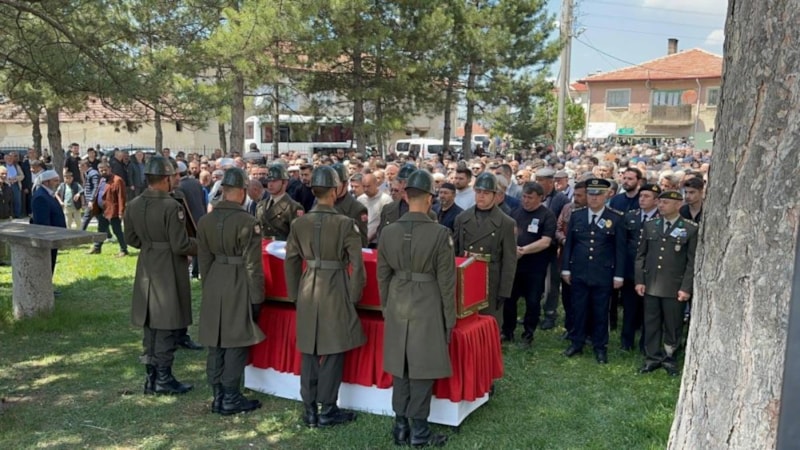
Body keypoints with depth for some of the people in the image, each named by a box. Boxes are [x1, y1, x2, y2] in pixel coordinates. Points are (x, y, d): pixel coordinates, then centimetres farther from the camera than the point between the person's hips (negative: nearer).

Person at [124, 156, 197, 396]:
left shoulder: (133, 205, 3)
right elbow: (181, 245, -19)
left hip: (147, 270, 7)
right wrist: (201, 246, -2)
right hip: (169, 271, -7)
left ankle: (151, 377, 23)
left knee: (150, 325, 15)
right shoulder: (172, 206, -20)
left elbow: (131, 238, 12)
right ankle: (163, 379, 9)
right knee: (167, 327, 2)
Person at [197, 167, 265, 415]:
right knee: (236, 345, 3)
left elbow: (204, 260, 10)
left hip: (214, 288, 6)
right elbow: (253, 265, -14)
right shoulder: (247, 222, -16)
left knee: (215, 345, 13)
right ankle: (231, 399, 11)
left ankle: (218, 397, 22)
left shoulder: (205, 221, 3)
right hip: (239, 288, -6)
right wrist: (256, 298, -6)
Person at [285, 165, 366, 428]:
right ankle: (328, 411, 12)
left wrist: (294, 294, 16)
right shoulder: (346, 224, -11)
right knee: (334, 352, 6)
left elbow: (291, 262, 6)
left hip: (308, 292, 4)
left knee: (308, 352, 12)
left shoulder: (299, 223, 0)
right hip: (336, 291, -4)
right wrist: (355, 295, 2)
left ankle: (309, 410, 19)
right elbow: (357, 264, -11)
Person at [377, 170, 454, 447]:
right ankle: (419, 432, 13)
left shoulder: (388, 232, -3)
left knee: (400, 367, 14)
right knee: (422, 369, 5)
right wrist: (450, 318, 0)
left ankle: (401, 427, 23)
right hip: (427, 307, -4)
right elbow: (446, 281, -10)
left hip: (397, 307, 4)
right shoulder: (440, 233, -14)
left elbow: (382, 276, 5)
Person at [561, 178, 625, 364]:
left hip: (603, 275, -2)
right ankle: (576, 342, 25)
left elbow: (620, 249, -3)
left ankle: (600, 347, 21)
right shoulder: (576, 215, 3)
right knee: (578, 309, 10)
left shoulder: (616, 218, -4)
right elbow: (569, 243, 7)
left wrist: (618, 275, -4)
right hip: (579, 272, 2)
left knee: (600, 312, 8)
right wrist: (565, 269, 5)